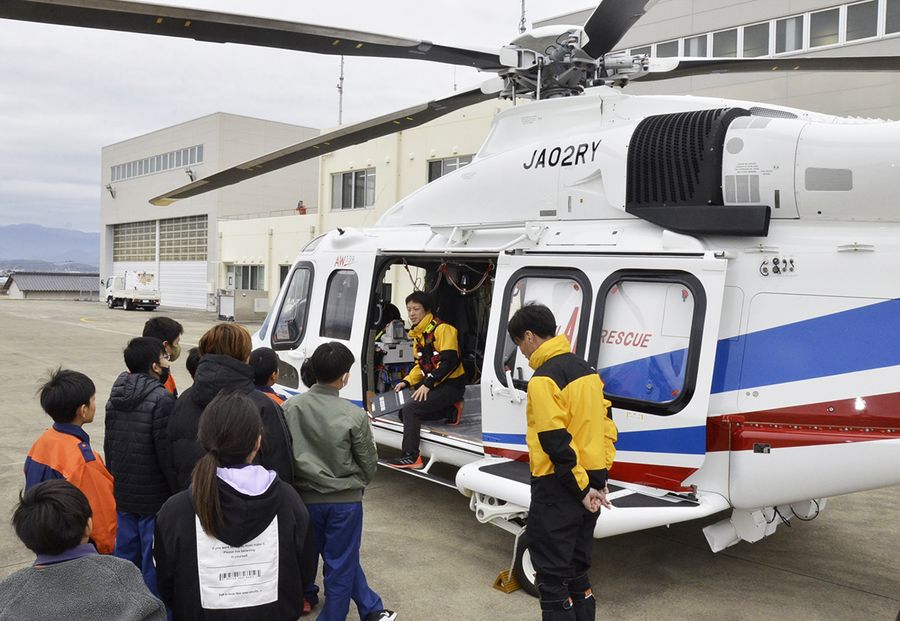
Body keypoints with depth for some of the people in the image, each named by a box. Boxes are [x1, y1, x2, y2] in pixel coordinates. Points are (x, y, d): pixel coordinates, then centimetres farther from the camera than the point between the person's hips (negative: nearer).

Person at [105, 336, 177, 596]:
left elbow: (109, 445, 15)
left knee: (126, 555, 17)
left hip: (123, 494, 8)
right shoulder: (161, 399, -18)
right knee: (154, 560, 1)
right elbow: (167, 451, -19)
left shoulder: (116, 397, 7)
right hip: (155, 497, -8)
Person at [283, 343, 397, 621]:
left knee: (342, 557, 20)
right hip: (345, 499, -4)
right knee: (341, 563, 13)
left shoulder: (290, 408, -9)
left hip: (304, 497, 4)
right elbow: (369, 462, -5)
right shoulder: (354, 415, -17)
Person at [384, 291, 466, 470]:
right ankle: (451, 411, 6)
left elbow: (449, 361, -23)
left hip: (451, 385, -10)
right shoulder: (418, 335, 15)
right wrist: (407, 382, 2)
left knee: (410, 408, -22)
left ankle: (411, 457, -18)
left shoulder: (442, 329, -15)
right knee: (404, 412, 5)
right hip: (433, 384, 10)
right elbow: (420, 364, 20)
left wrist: (428, 384, -26)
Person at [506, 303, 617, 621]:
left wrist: (581, 488, -15)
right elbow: (606, 426, 13)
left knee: (552, 577, 1)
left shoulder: (543, 379, -17)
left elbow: (556, 442, -22)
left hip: (558, 489, -9)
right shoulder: (586, 369, 10)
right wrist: (598, 480, 13)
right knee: (576, 571, 19)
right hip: (590, 484, 9)